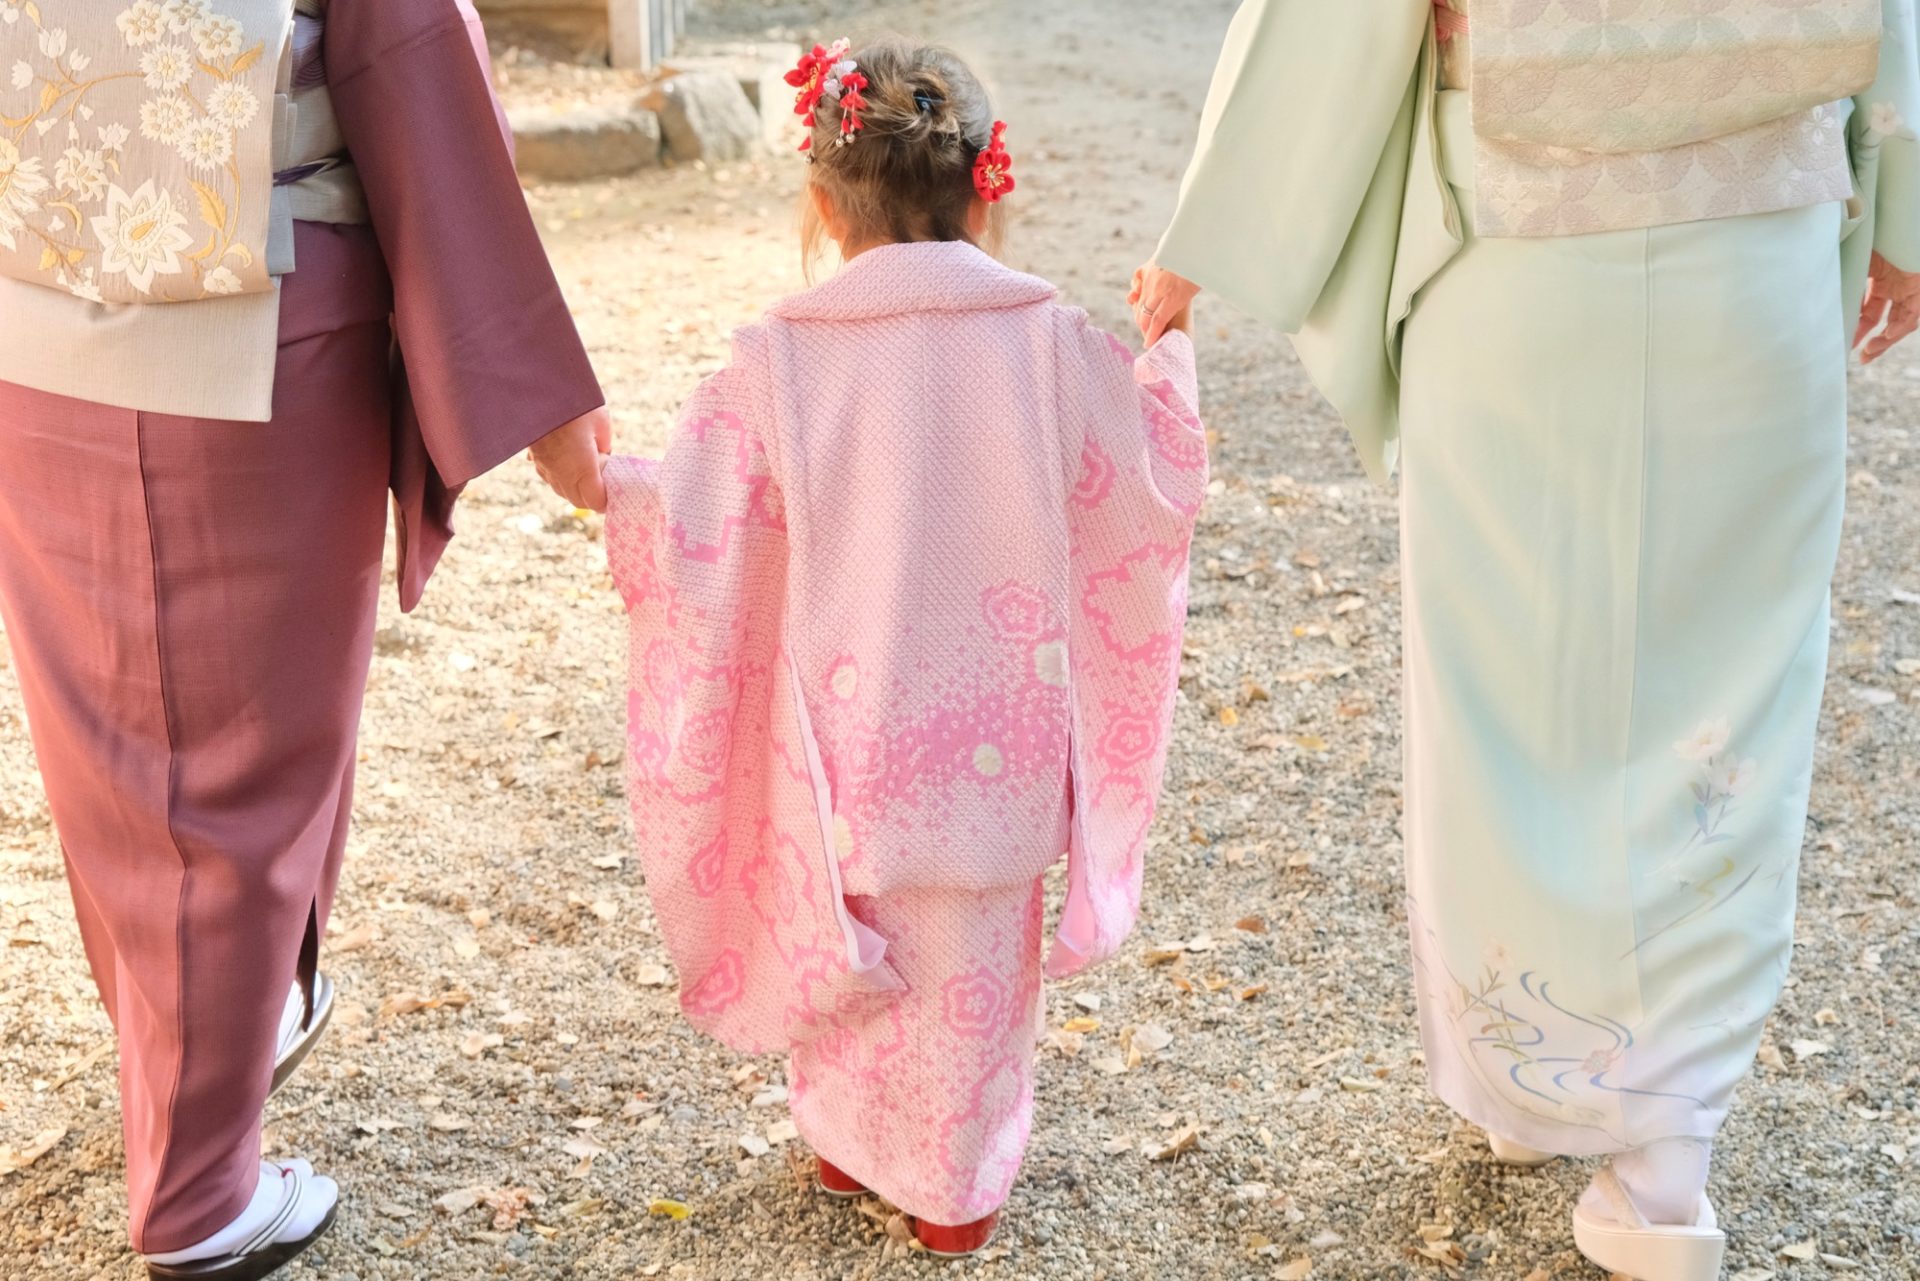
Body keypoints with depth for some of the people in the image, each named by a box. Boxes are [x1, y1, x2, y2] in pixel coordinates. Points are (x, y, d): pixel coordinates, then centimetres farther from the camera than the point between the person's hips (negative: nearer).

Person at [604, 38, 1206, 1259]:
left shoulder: (777, 360, -13)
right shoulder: (1048, 342, -10)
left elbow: (694, 538, -11)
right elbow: (1148, 496, 2)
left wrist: (611, 483, 11)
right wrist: (1167, 362, 20)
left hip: (840, 732, 0)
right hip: (995, 734, 0)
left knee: (845, 934, 22)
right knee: (973, 964, 15)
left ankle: (849, 1141, 40)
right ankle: (956, 1189, 29)